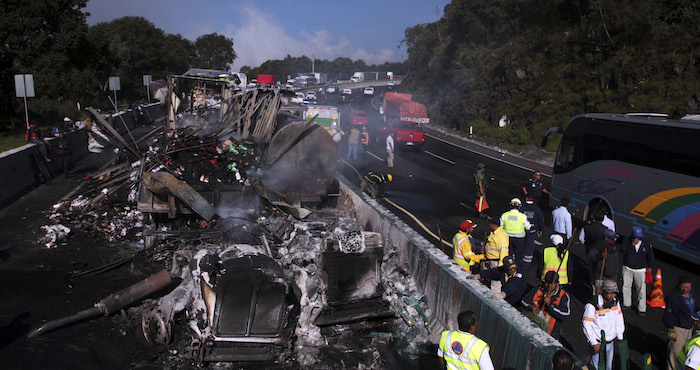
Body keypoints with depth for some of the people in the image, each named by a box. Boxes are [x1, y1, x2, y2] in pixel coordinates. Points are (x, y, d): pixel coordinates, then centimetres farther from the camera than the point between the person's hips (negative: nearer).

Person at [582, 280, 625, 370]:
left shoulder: (615, 302, 0)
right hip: (598, 343, -6)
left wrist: (620, 337, 12)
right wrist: (594, 343, -16)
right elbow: (587, 325, -17)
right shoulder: (592, 306, -21)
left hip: (610, 342, 6)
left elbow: (619, 320, 13)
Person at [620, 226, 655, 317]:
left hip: (640, 270, -1)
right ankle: (626, 304, 31)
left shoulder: (646, 243, -6)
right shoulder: (626, 240, -8)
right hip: (627, 268, 1)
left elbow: (650, 256, 8)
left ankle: (641, 308, 8)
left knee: (641, 289, -2)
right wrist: (632, 244, -31)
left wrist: (649, 267, 12)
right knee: (626, 286, 11)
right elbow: (623, 250, -23)